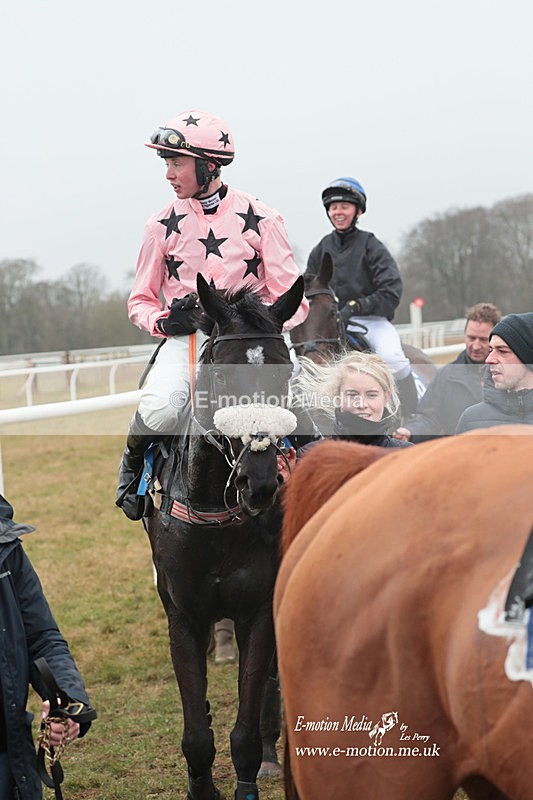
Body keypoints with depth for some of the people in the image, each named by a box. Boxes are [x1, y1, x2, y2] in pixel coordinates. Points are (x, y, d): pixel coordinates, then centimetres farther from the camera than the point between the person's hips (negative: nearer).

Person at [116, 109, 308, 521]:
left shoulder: (259, 218, -1)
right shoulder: (164, 224, 4)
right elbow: (140, 300, 12)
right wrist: (164, 319, -11)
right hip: (183, 338, 0)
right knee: (159, 412, -29)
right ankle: (133, 461, 7)